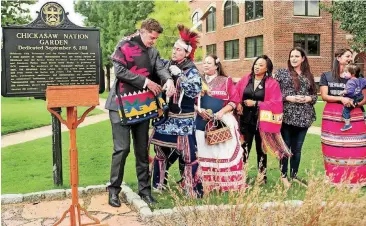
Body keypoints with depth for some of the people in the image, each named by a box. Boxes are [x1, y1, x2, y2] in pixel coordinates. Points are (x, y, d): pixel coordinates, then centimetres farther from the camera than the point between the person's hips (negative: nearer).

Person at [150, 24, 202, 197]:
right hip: (166, 117, 6)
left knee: (187, 155, -3)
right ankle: (158, 186, 32)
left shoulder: (191, 71, -9)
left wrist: (179, 75, -22)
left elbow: (195, 91, -23)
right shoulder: (168, 65, 6)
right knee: (161, 151, 15)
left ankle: (193, 192, 10)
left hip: (183, 120, -6)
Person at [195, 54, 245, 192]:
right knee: (204, 152, 2)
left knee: (224, 152, -5)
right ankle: (206, 185, 10)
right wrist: (198, 110, -10)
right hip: (202, 122, 2)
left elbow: (234, 100, -1)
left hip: (223, 121, -2)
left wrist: (222, 111, -14)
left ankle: (228, 185, 3)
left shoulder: (226, 81, 5)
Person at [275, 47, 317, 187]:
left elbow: (315, 95, 14)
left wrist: (307, 98, -7)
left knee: (297, 148, 11)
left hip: (303, 118, 3)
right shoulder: (281, 73, 2)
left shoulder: (308, 76, 13)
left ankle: (294, 176, 23)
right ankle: (284, 176, 16)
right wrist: (288, 98, -15)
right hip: (286, 116, -3)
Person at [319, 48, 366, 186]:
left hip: (353, 116, 1)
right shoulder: (326, 76, 7)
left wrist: (354, 103, -11)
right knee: (333, 150, 0)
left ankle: (355, 181, 3)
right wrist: (341, 98, -16)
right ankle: (333, 181, 9)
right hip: (332, 116, -1)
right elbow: (324, 96, -2)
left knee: (355, 150, -5)